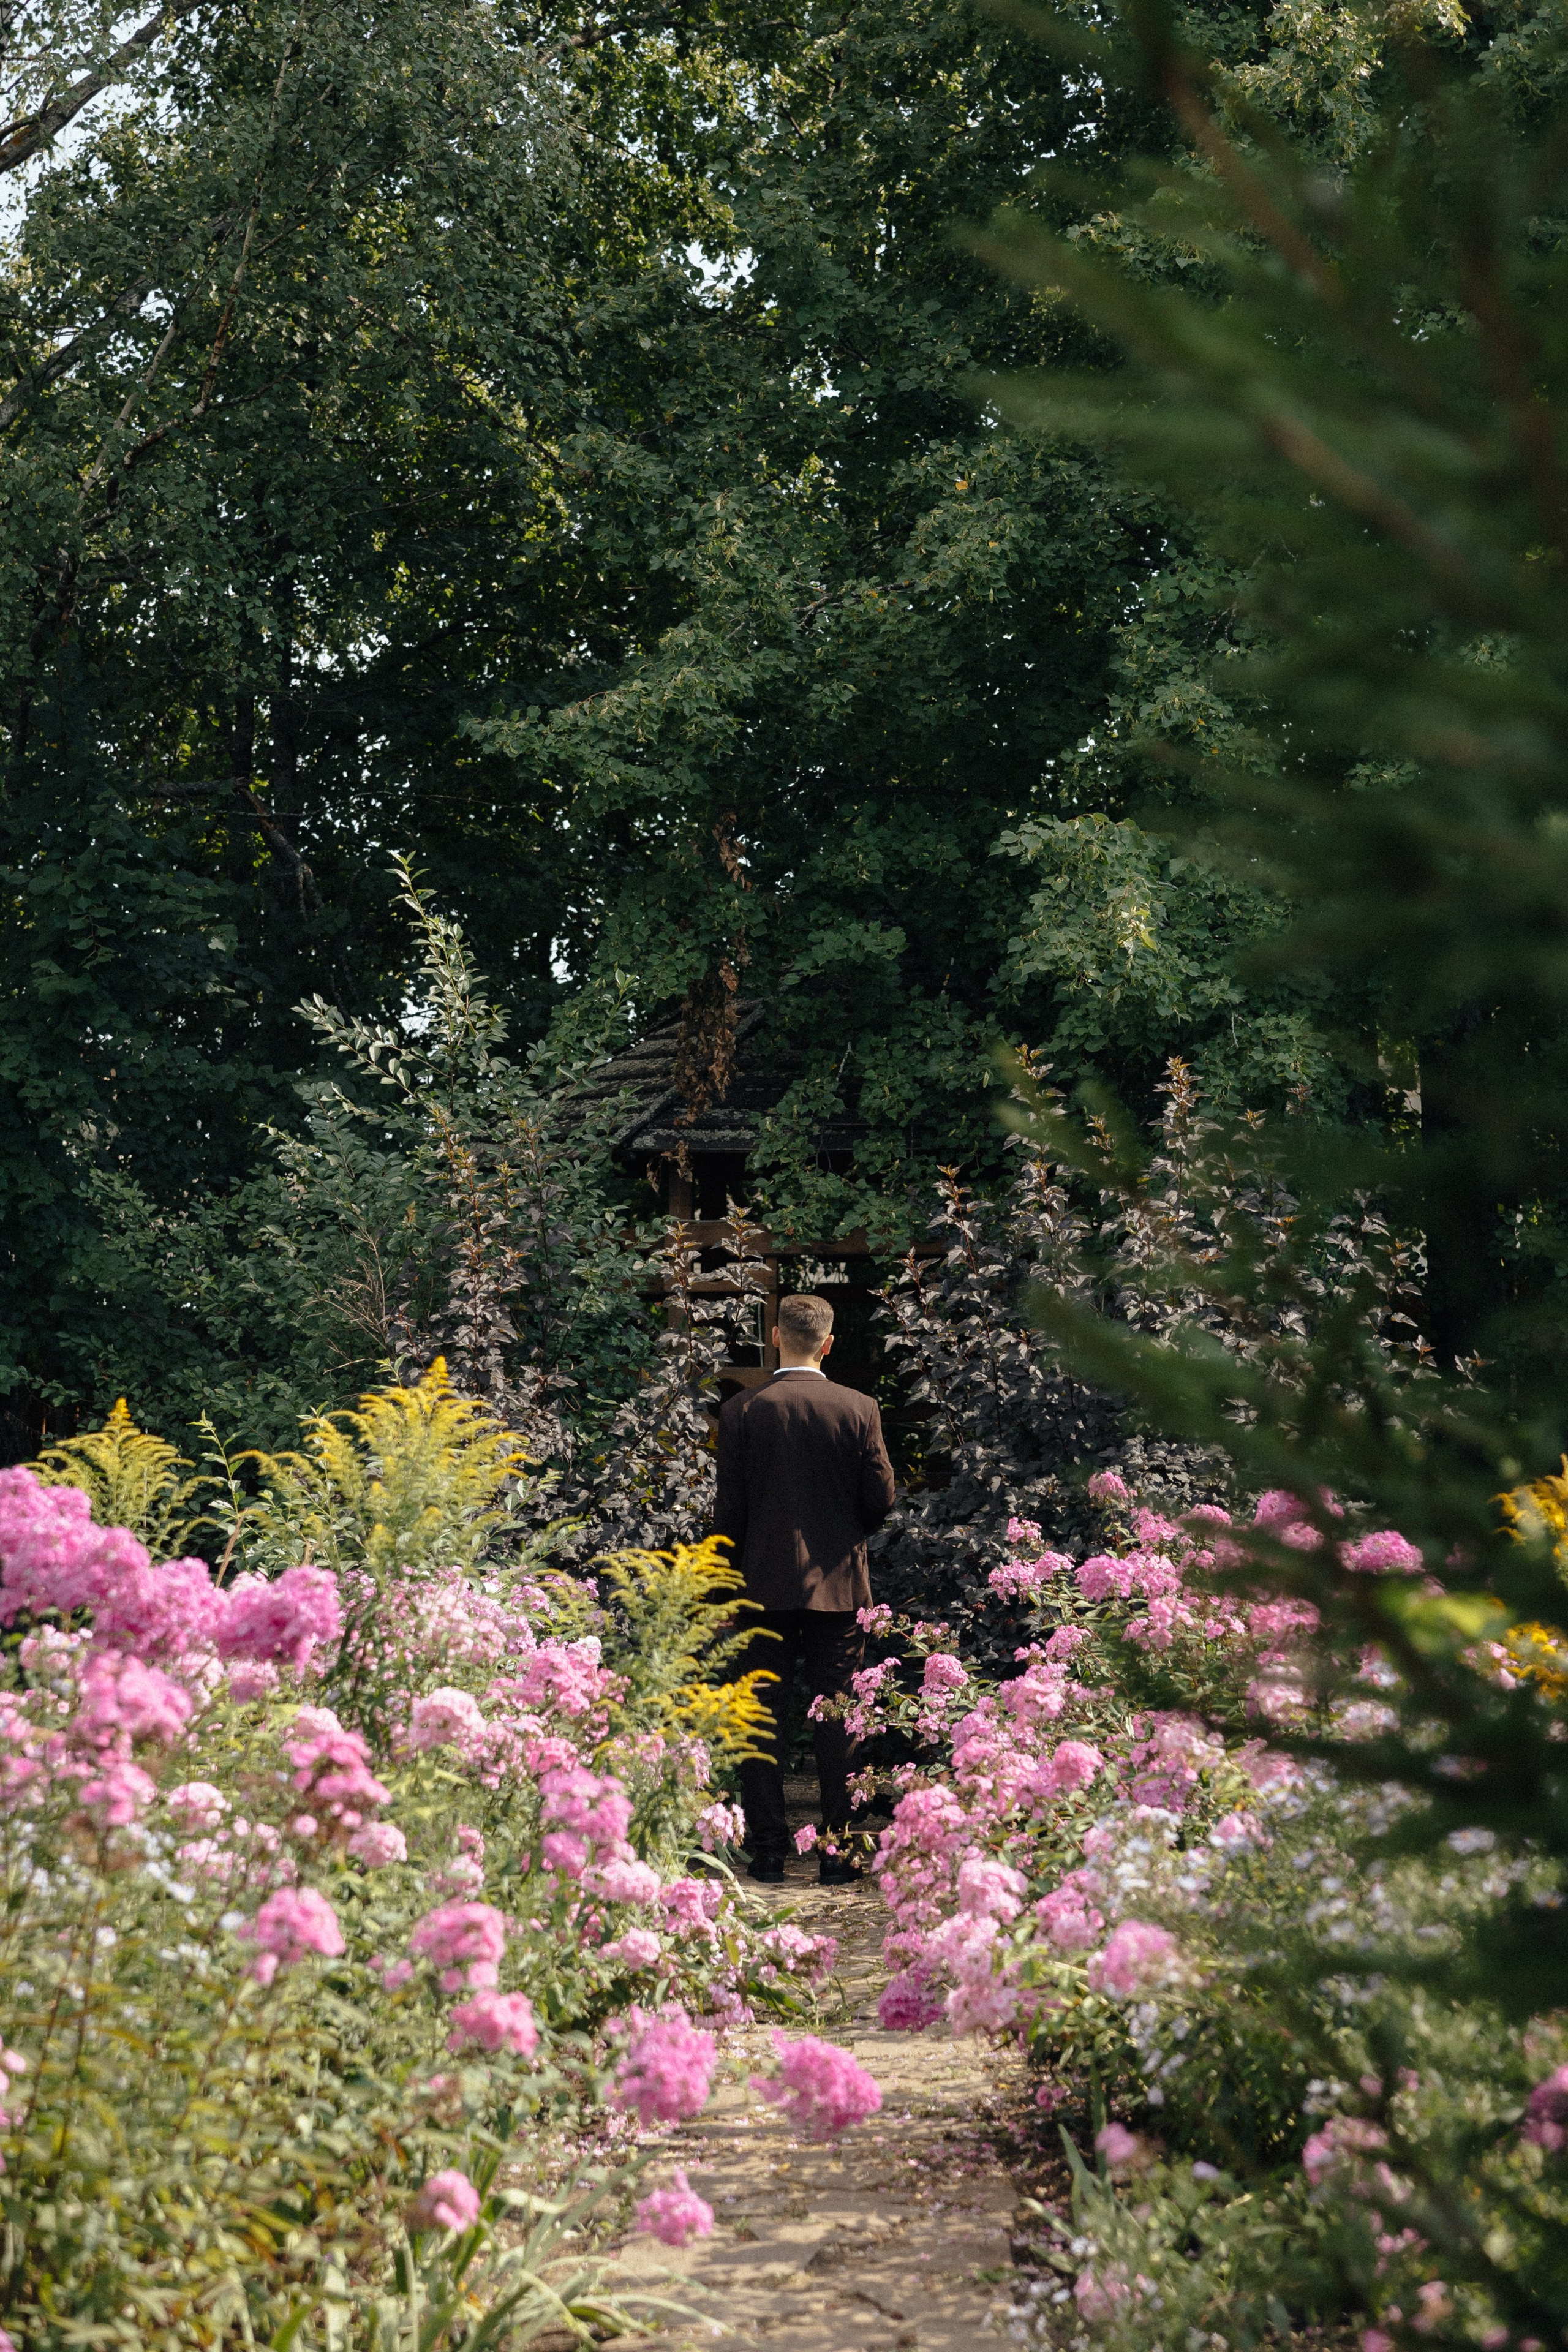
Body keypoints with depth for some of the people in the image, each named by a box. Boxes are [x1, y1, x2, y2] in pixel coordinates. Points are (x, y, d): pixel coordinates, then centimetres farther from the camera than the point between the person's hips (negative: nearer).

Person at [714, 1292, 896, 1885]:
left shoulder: (742, 1411, -4)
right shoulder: (859, 1409, -3)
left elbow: (730, 1509, -2)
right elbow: (881, 1499, -1)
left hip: (765, 1585, 0)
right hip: (839, 1584, 0)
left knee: (763, 1720, 6)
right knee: (836, 1719, 5)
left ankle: (768, 1849, 6)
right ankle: (836, 1849, 5)